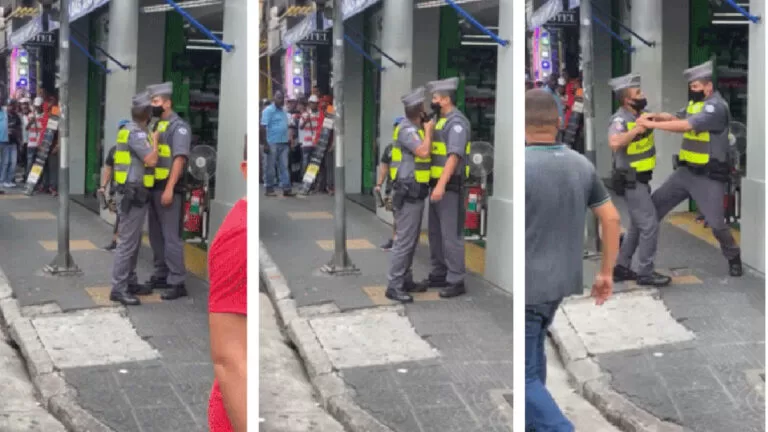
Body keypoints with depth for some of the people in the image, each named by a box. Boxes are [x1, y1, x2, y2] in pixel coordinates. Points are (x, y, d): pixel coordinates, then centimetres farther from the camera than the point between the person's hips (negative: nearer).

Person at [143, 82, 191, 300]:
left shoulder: (178, 126, -8)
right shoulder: (157, 126, 17)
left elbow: (179, 159, -16)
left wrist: (169, 188, -22)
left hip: (168, 188, -9)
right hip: (154, 187, 9)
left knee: (170, 236, -8)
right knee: (156, 236, 13)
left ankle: (177, 282, -6)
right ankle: (161, 276, 22)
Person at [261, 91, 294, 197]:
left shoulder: (284, 111, 17)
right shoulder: (268, 110, -5)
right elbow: (263, 126, -11)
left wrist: (289, 141, 18)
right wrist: (265, 143, -17)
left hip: (284, 143, 7)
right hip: (272, 143, -7)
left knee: (284, 166, 3)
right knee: (271, 167, 1)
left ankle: (287, 188, 1)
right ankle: (270, 189, 7)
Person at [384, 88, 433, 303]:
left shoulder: (415, 128, 14)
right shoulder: (407, 129, -17)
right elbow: (423, 151, -29)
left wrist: (428, 130, 9)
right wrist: (428, 131, -13)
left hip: (415, 192, 10)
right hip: (408, 193, -10)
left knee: (411, 239, 16)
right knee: (404, 240, -10)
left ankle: (406, 280, 25)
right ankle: (393, 286, -8)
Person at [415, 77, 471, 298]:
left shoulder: (457, 122, -14)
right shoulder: (441, 121, 16)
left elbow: (454, 156, -24)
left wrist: (441, 184, -30)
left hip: (450, 186, -10)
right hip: (437, 184, 10)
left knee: (451, 234, -7)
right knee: (435, 232, 14)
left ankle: (456, 281, -3)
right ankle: (438, 275, 22)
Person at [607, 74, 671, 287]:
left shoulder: (639, 114, 5)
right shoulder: (620, 119, -23)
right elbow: (614, 142, -41)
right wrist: (637, 129, -35)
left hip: (639, 179, 10)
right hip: (631, 181, -10)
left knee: (637, 226, 18)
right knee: (650, 225, -8)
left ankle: (621, 268, 25)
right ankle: (645, 273, 0)